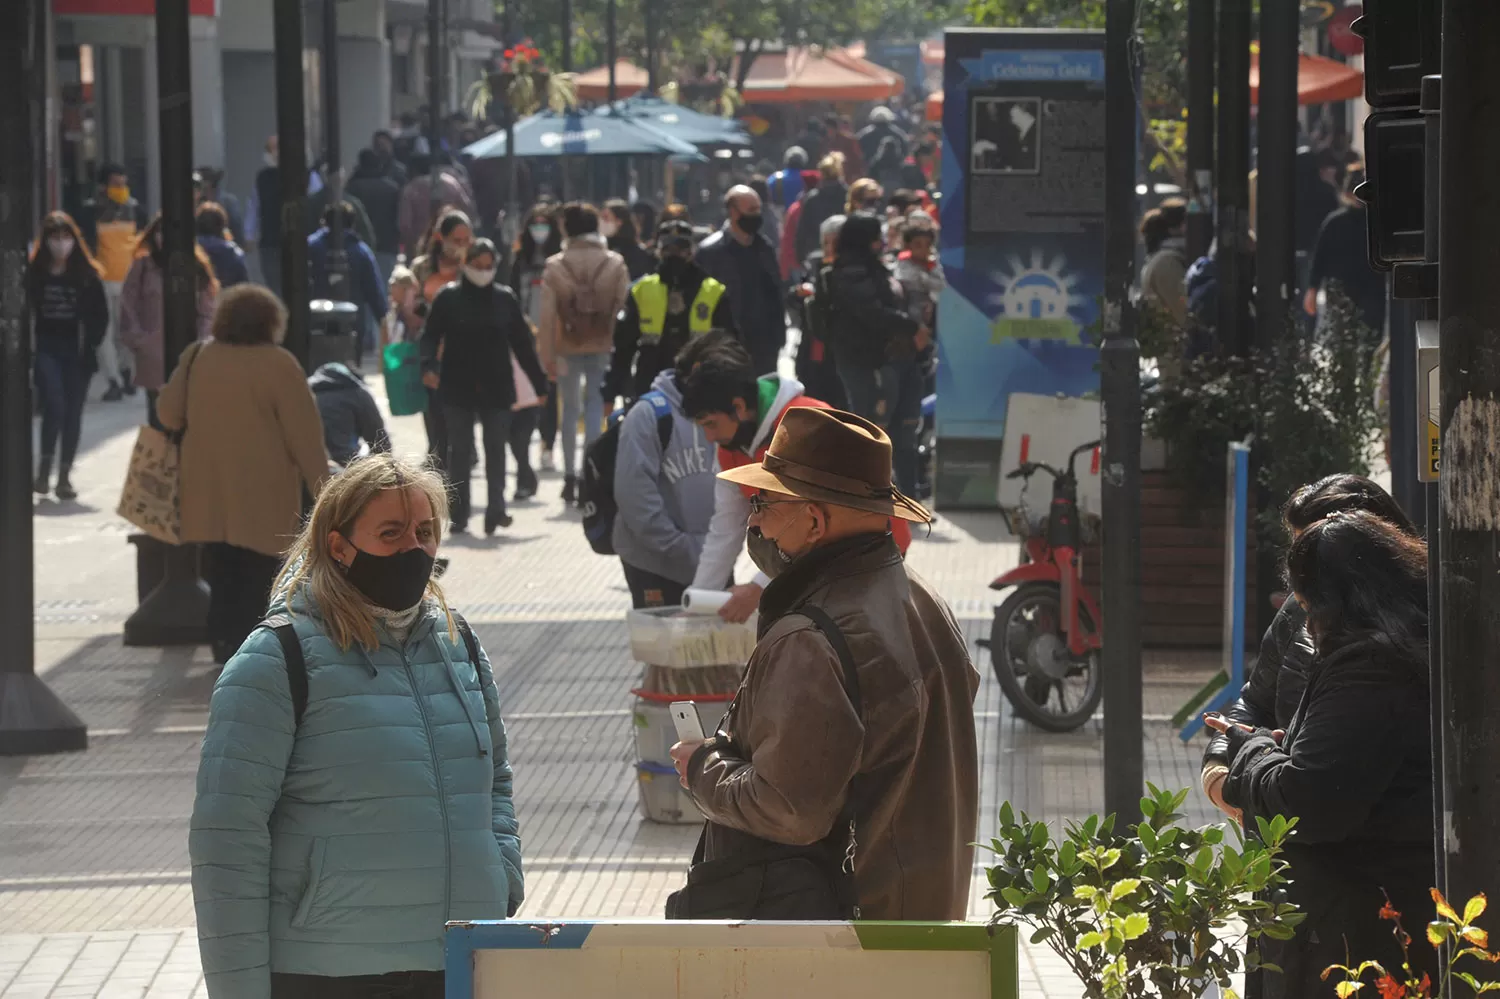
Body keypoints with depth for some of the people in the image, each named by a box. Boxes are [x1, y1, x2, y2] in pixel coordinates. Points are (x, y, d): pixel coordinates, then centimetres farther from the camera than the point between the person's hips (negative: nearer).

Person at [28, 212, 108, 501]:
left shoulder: (88, 275, 2)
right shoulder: (33, 273, -2)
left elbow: (100, 315, 5)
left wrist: (89, 345, -6)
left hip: (77, 351, 2)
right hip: (46, 348, -2)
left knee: (73, 412, 4)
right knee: (55, 406, -15)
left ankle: (65, 475, 13)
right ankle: (45, 467, 1)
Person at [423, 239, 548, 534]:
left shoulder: (505, 299, 5)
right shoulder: (448, 298, 0)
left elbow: (522, 344, 8)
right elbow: (431, 335, -1)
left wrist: (540, 384, 7)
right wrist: (429, 365, -20)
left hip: (496, 388, 1)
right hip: (458, 387, -1)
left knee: (496, 448, -3)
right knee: (460, 451, 4)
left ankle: (496, 508, -1)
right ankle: (459, 514, 9)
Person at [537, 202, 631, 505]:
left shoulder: (554, 267, -7)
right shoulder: (615, 265, -5)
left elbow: (547, 316, -7)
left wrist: (547, 356, 0)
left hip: (568, 347, 0)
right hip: (603, 347, 0)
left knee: (570, 408, 13)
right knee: (596, 404, 7)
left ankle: (570, 475, 14)